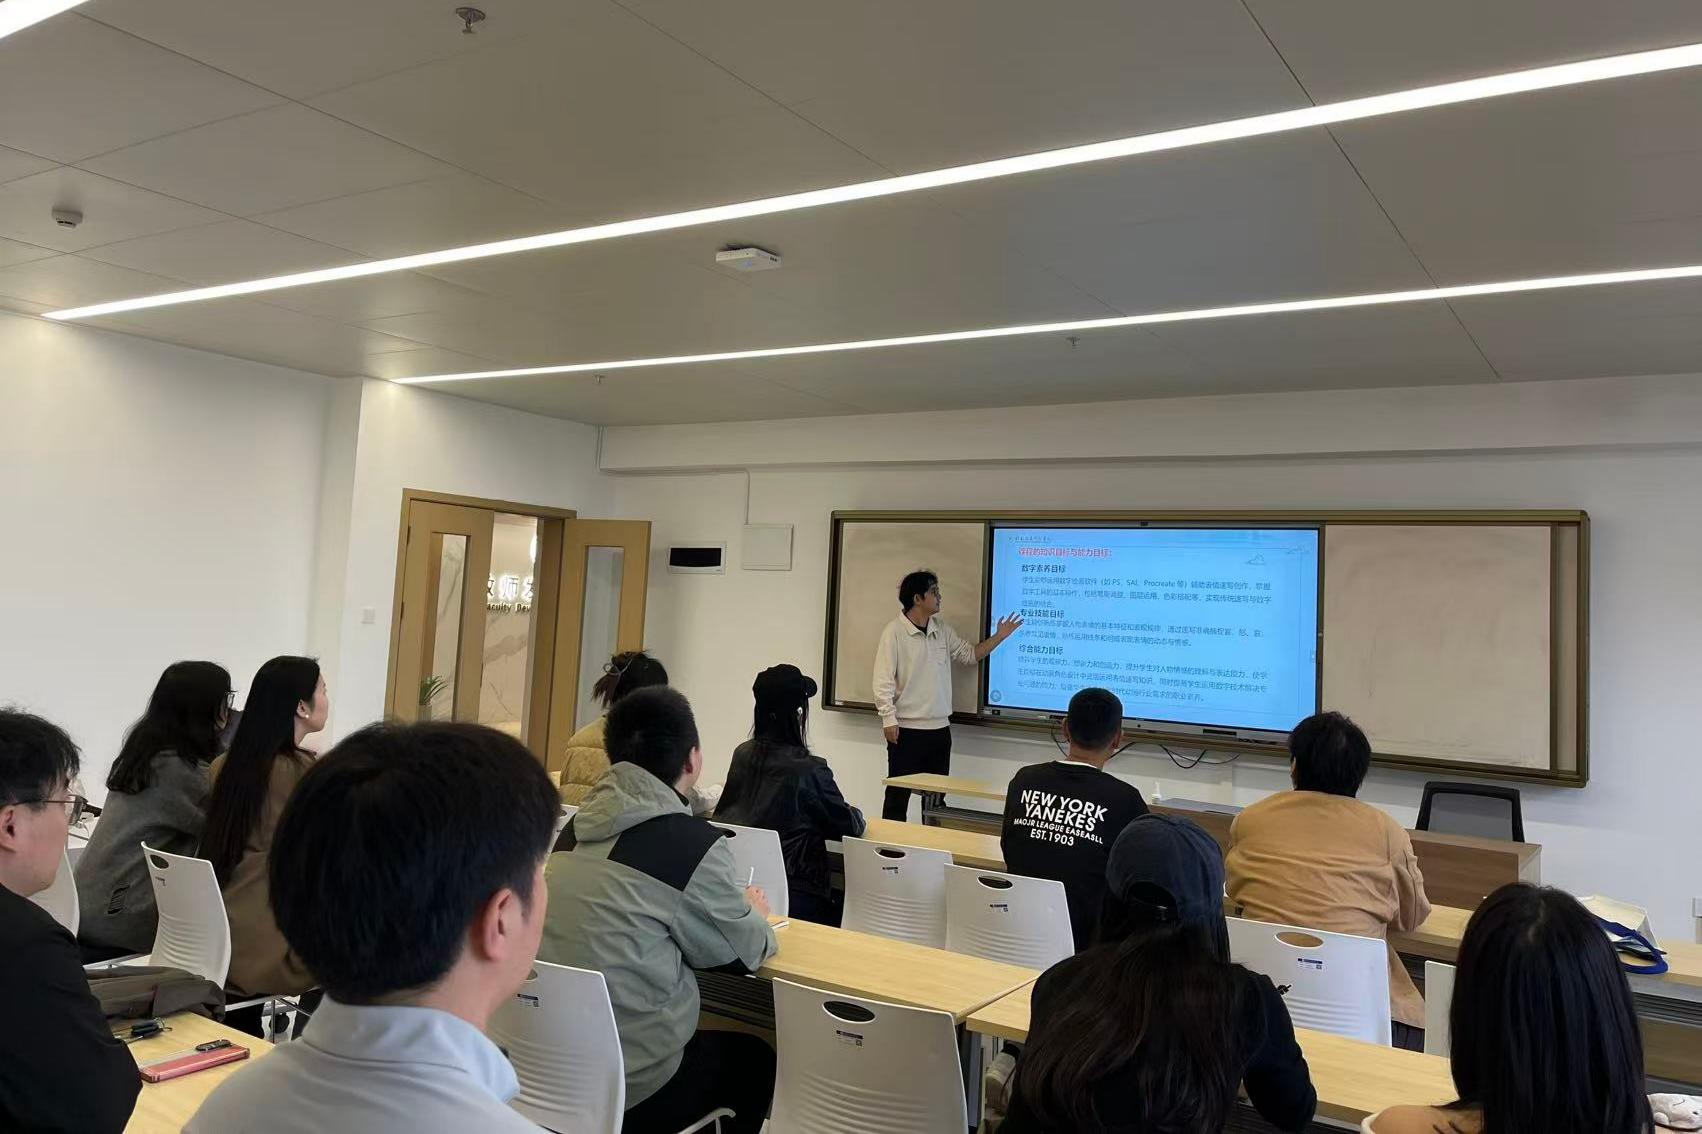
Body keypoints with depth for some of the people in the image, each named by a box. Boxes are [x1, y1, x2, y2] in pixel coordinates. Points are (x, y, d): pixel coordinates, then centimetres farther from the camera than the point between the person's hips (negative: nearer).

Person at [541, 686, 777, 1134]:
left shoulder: (577, 827, 2)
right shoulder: (691, 841, -17)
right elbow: (743, 954, -3)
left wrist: (730, 904, 21)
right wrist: (754, 913, 18)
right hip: (632, 1084, -6)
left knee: (719, 1042, 30)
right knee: (756, 1059, 23)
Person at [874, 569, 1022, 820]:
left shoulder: (943, 631, 9)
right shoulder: (895, 632, -11)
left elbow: (970, 655, 18)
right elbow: (883, 681, -13)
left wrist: (999, 636, 8)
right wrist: (889, 719, -18)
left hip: (940, 729, 7)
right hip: (907, 729, -7)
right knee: (899, 794, 1)